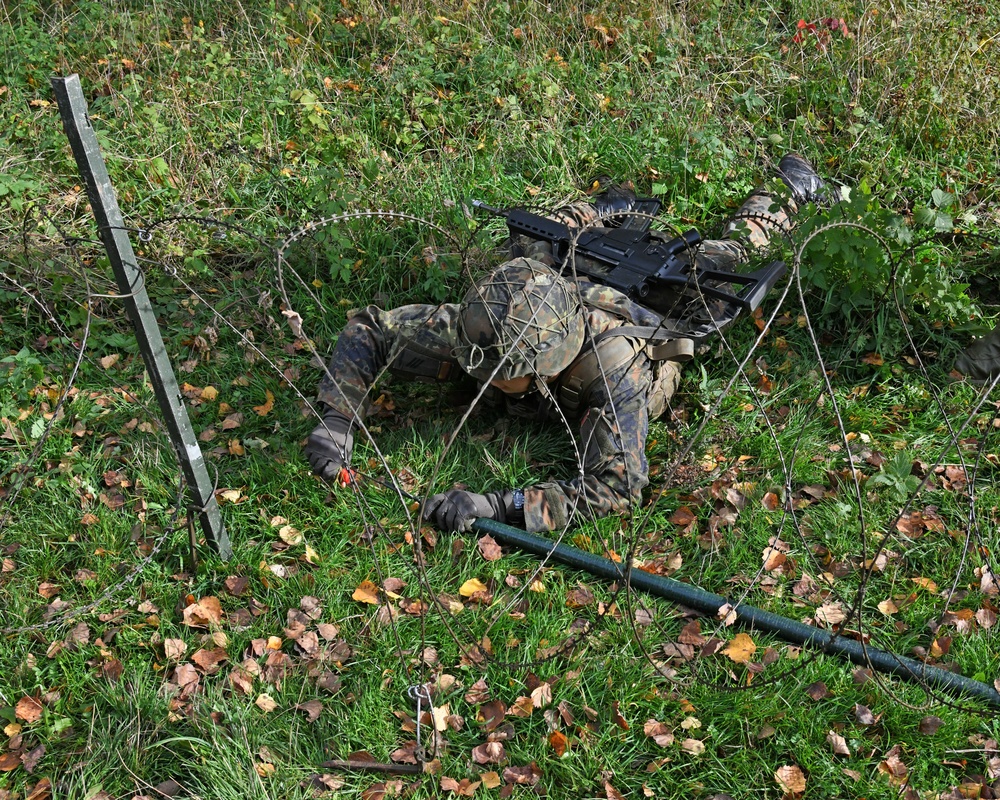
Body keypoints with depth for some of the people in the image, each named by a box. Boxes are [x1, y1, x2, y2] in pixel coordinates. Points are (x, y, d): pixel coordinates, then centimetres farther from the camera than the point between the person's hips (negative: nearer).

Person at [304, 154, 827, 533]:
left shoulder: (612, 361, -54)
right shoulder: (476, 330, -41)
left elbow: (618, 488, -56)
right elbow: (368, 331, -30)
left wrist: (497, 507, -65)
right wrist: (337, 422, -45)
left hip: (668, 309, -2)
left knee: (721, 258, 28)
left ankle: (785, 194, 54)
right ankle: (614, 210, 56)